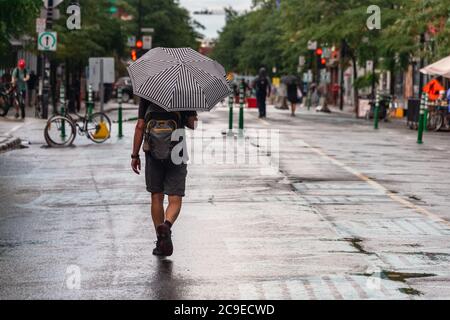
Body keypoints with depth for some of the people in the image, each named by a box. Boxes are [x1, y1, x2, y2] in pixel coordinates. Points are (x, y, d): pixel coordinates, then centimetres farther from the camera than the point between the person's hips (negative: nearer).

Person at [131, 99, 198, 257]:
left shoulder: (146, 96, 3)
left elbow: (140, 126, 0)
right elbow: (193, 124, -4)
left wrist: (135, 155, 3)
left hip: (153, 155, 2)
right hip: (176, 155, -2)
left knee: (157, 198, 11)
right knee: (175, 199, 1)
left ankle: (160, 243, 12)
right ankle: (166, 226, -28)